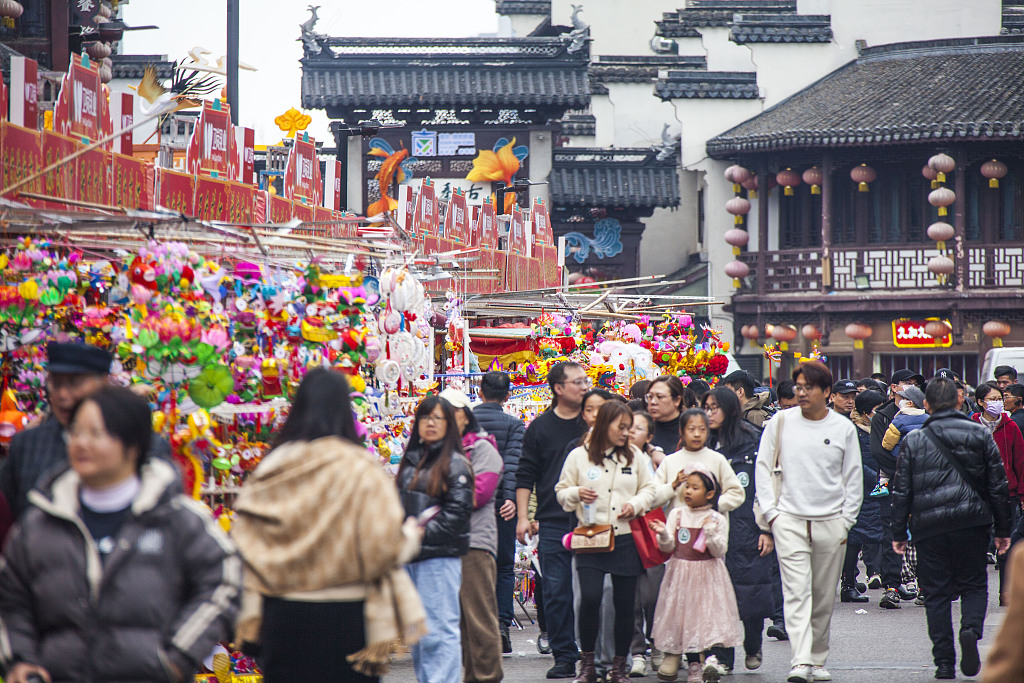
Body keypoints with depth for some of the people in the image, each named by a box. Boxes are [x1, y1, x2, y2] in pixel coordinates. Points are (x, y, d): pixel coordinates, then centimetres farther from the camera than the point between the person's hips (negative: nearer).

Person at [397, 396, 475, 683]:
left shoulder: (456, 464, -3)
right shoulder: (410, 461, 16)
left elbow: (457, 512, -11)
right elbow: (398, 504, 21)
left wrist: (423, 534, -15)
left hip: (440, 555, -7)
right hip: (408, 557, 7)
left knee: (439, 630, -10)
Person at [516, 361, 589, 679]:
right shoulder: (540, 427, 8)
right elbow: (525, 475, 9)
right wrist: (523, 517, 2)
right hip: (553, 522, 0)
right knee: (556, 591, -1)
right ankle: (564, 656, 5)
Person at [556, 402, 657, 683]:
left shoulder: (635, 456, 10)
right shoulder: (579, 456, 4)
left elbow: (649, 489, 16)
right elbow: (561, 492, 9)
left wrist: (635, 504, -3)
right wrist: (576, 493, -12)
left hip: (626, 539, 2)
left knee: (624, 602, 2)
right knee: (590, 597, -15)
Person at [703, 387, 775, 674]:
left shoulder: (754, 442, -2)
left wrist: (767, 529, -7)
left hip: (748, 530, -3)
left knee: (752, 590, -2)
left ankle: (753, 647, 21)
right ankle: (722, 657, 4)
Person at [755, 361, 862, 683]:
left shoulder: (843, 428, 4)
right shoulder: (781, 422, 2)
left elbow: (853, 479, 9)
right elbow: (762, 467, 7)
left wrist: (846, 521, 3)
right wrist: (770, 511, 0)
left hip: (831, 523, 1)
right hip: (789, 521, -1)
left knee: (824, 597, 7)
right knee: (797, 592, -13)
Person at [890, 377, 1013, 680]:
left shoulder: (914, 441, 2)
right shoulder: (980, 435, 3)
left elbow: (901, 492, 2)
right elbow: (998, 484, 5)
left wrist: (899, 533, 9)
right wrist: (1003, 529, 11)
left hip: (929, 527, 0)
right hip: (972, 522, 0)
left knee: (936, 593, 6)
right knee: (974, 585, 12)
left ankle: (944, 661, 1)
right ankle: (971, 628, -18)